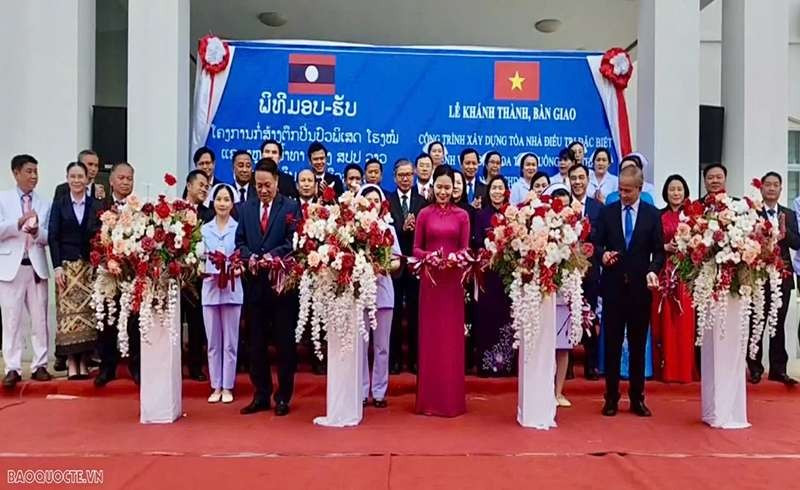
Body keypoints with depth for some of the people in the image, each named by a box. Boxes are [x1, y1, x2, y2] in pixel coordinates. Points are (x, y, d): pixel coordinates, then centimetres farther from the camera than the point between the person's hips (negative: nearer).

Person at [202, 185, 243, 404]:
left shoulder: (239, 228, -2)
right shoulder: (205, 229, 7)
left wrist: (237, 270, -20)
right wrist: (209, 272, -11)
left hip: (232, 289, -2)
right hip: (210, 288, 3)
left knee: (230, 341, 5)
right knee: (213, 341, 9)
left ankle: (227, 387, 14)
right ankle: (216, 386, 18)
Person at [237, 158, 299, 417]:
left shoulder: (291, 207, -1)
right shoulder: (246, 209, 13)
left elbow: (293, 242, -9)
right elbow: (240, 242, 9)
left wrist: (271, 255, -22)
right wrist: (250, 257, -11)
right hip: (255, 283, 4)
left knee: (284, 342, 4)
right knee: (256, 343, 10)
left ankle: (283, 397, 14)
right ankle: (261, 395, 21)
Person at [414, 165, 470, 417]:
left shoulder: (462, 215, 4)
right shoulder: (424, 214, 4)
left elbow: (466, 249, 3)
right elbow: (416, 249, 3)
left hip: (453, 280, 0)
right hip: (430, 279, 0)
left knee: (452, 337, 5)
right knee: (430, 335, 5)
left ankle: (452, 398, 14)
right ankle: (429, 398, 13)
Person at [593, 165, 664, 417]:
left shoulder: (652, 214, 3)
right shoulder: (606, 212, 4)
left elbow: (658, 250, 2)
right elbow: (596, 244, 4)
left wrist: (652, 270, -16)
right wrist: (602, 255, -18)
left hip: (640, 286, 0)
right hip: (613, 286, 0)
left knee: (638, 345, 8)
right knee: (612, 344, 5)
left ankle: (637, 398, 18)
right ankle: (611, 398, 14)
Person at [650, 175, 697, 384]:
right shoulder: (658, 216, 7)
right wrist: (666, 247, -13)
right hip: (664, 274, 0)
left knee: (685, 322, -1)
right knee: (665, 322, 1)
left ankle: (686, 369, 7)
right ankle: (666, 369, 9)